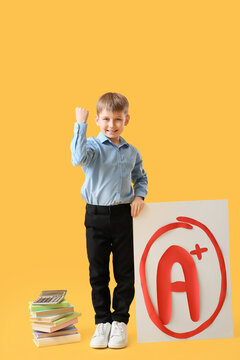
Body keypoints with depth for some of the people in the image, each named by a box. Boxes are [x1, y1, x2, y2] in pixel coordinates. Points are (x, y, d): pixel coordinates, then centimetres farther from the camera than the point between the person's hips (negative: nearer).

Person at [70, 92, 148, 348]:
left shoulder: (132, 152, 7)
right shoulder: (93, 146, -5)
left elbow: (141, 177, 21)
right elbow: (78, 158, -28)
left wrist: (139, 196, 1)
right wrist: (80, 125, -25)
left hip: (124, 216, 2)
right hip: (96, 216, -2)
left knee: (125, 272, 6)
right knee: (98, 273, 7)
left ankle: (120, 321, 21)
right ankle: (102, 321, 21)